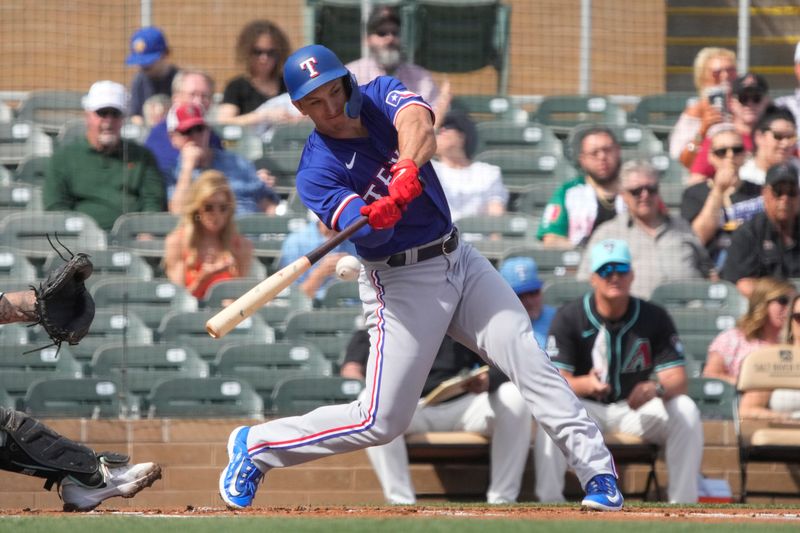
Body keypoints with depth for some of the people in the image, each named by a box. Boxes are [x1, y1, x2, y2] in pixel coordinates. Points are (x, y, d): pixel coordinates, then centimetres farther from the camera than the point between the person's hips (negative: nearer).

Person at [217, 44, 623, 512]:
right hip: (404, 284, -4)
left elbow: (418, 123, -26)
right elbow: (368, 234, -28)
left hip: (460, 261, 4)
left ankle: (598, 473, -9)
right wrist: (376, 216, -52)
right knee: (381, 421, -6)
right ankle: (256, 446, 11)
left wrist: (408, 166, -47)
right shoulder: (317, 171, -13)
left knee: (530, 362, -10)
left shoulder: (382, 95, -2)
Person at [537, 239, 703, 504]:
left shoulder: (654, 317, -6)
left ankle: (683, 503, -22)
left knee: (686, 409, -26)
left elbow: (678, 380, -12)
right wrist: (586, 384, -42)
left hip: (636, 407, 2)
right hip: (586, 407, -2)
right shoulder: (569, 317, -10)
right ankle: (550, 504, -32)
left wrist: (656, 388, -38)